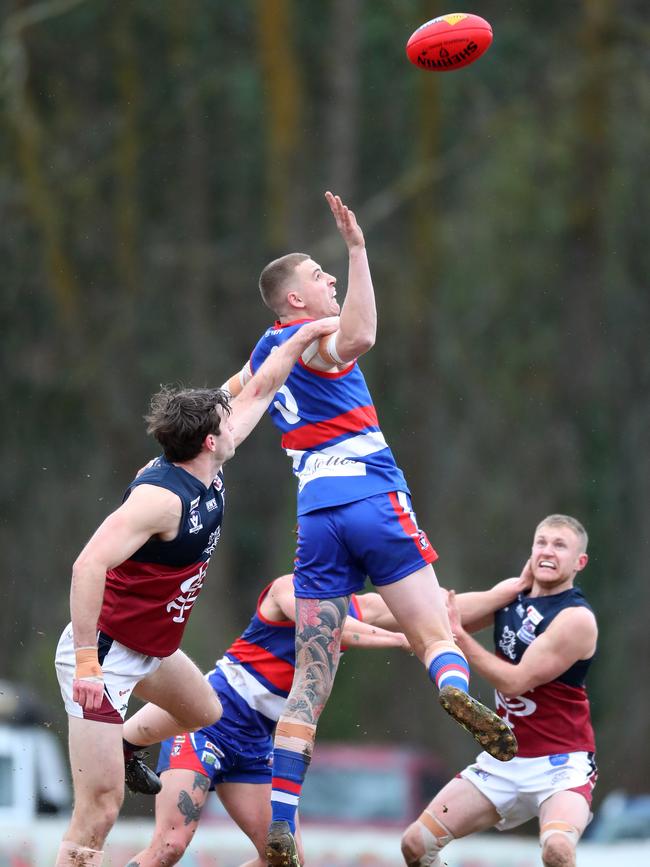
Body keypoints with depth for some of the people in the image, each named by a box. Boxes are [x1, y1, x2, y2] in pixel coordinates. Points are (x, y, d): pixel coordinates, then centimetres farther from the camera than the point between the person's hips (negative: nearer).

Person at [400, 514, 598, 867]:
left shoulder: (576, 619, -15)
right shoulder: (512, 597, 6)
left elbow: (515, 681, -19)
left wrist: (459, 637, -18)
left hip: (561, 764, -7)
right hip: (504, 760, 7)